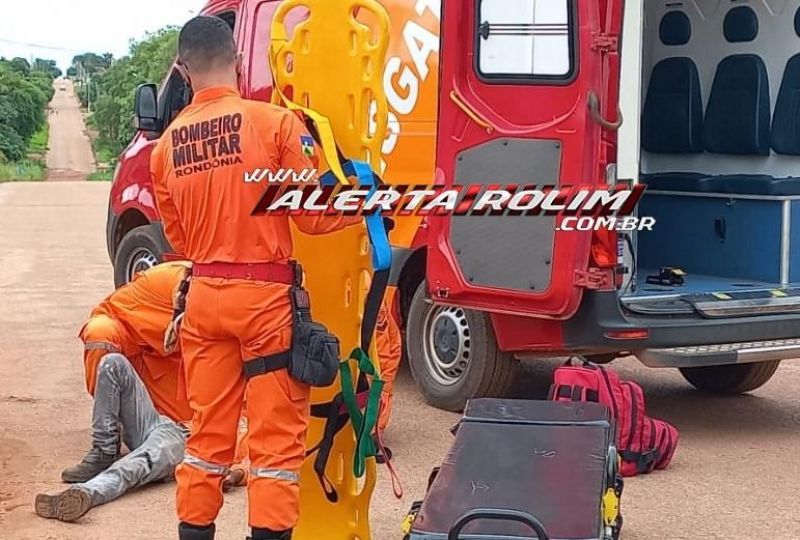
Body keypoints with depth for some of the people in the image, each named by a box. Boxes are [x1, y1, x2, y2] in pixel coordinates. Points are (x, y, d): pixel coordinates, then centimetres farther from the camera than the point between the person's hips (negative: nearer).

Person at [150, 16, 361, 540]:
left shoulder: (167, 143, 5)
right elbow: (313, 215, -6)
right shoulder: (276, 122, -10)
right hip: (266, 297, -5)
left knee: (208, 431, 15)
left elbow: (178, 238, 12)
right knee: (276, 434, 3)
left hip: (203, 297, 5)